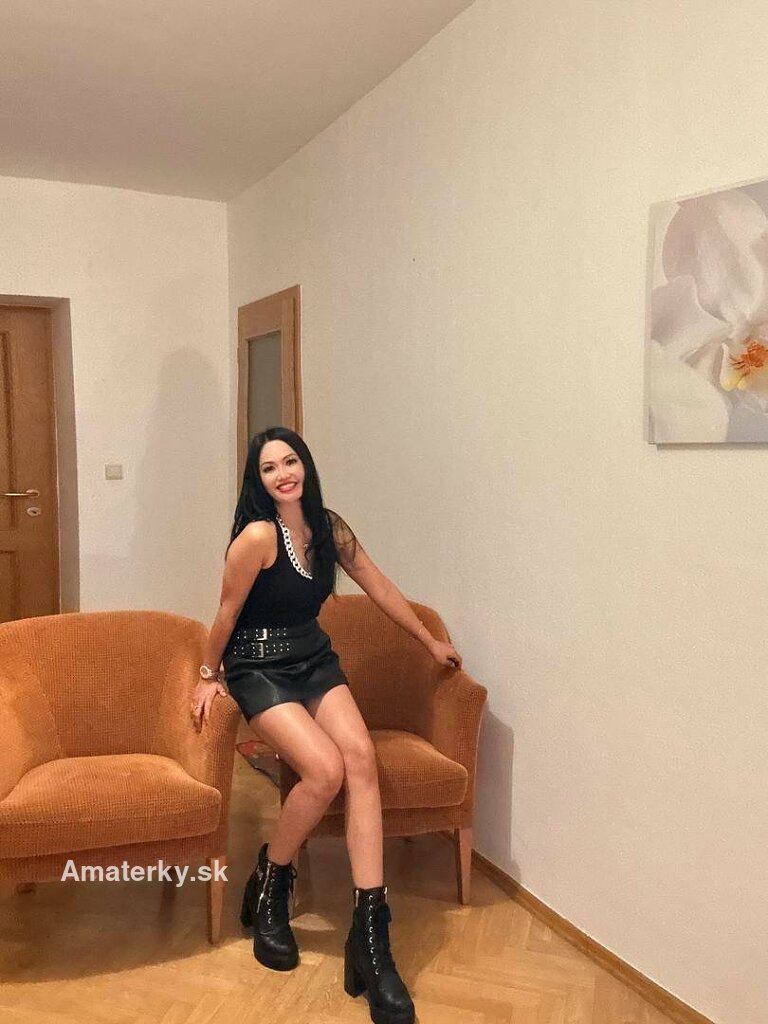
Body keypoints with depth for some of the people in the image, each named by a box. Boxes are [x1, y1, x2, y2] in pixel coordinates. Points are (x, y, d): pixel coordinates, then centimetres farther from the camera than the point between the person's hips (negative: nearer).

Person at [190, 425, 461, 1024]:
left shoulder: (329, 526, 1)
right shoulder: (258, 534, -19)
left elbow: (379, 587, 11)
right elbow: (227, 613, -7)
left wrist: (432, 642, 17)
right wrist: (211, 675, 4)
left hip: (316, 661, 5)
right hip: (260, 669, -5)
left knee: (361, 755, -22)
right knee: (325, 769, -26)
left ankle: (370, 931, -19)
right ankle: (267, 890, 4)